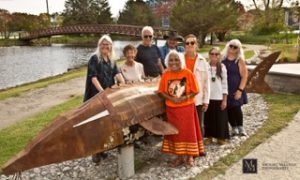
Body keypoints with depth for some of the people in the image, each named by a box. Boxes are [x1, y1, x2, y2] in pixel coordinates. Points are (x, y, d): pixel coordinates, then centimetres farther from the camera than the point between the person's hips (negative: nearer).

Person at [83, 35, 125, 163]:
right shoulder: (94, 58, -6)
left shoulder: (111, 60, 15)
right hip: (96, 95, -7)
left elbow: (117, 73, 4)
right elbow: (93, 76, -14)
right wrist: (101, 91, -23)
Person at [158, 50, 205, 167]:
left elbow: (195, 91, -7)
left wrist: (184, 98, -20)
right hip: (172, 108, 2)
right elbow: (161, 92, 1)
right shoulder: (165, 75, -1)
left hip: (187, 107, -2)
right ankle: (179, 156, 21)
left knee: (188, 131, 4)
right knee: (175, 132, 8)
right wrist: (171, 98, -15)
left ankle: (189, 156, 18)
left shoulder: (188, 73, -8)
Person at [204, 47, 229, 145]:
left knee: (220, 118, 6)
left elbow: (224, 84, -1)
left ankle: (221, 137, 20)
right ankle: (209, 136, 21)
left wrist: (224, 99, -4)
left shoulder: (222, 67, -1)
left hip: (219, 98, 0)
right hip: (208, 97, 0)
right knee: (209, 118, 8)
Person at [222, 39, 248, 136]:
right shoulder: (223, 59, 5)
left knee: (236, 108, -7)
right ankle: (234, 128, 22)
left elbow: (244, 76, -5)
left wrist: (240, 90, -13)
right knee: (228, 109, 5)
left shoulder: (240, 60, -2)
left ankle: (240, 127, 15)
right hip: (225, 89, 3)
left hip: (236, 90, -2)